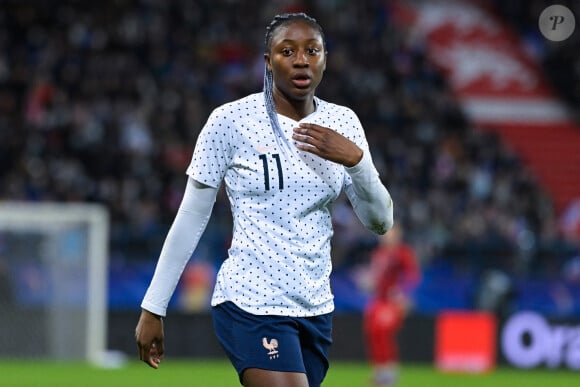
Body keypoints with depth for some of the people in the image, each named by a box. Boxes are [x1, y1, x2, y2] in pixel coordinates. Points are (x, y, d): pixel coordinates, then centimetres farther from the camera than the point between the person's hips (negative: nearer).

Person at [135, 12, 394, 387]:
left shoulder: (343, 123, 6)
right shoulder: (231, 120, -6)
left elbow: (379, 221, 3)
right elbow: (191, 219, -1)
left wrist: (355, 159, -15)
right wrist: (153, 308, -1)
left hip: (315, 309, 5)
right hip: (251, 304, -5)